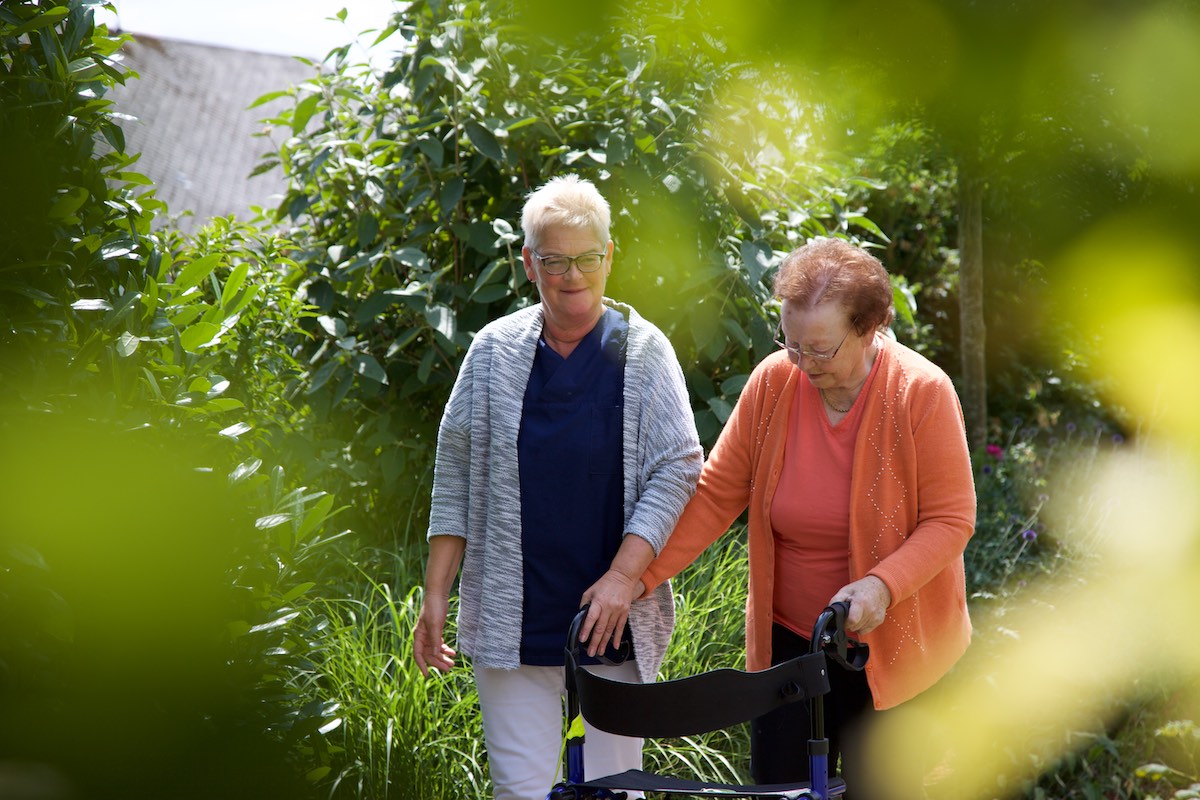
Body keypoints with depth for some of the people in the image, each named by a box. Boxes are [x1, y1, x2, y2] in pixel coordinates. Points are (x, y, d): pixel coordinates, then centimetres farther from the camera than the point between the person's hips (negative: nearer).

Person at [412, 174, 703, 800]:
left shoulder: (644, 351, 0)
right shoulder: (495, 350, 4)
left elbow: (678, 470, -4)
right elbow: (456, 477, 9)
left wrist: (620, 578, -14)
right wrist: (435, 595, 6)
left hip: (613, 618, -1)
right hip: (513, 624, 1)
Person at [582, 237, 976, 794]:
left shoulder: (922, 393, -14)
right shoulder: (773, 383, -5)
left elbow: (950, 519, -12)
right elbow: (715, 494, -1)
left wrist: (882, 585, -29)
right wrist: (634, 577, -9)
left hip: (887, 646, -3)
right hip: (787, 640, 3)